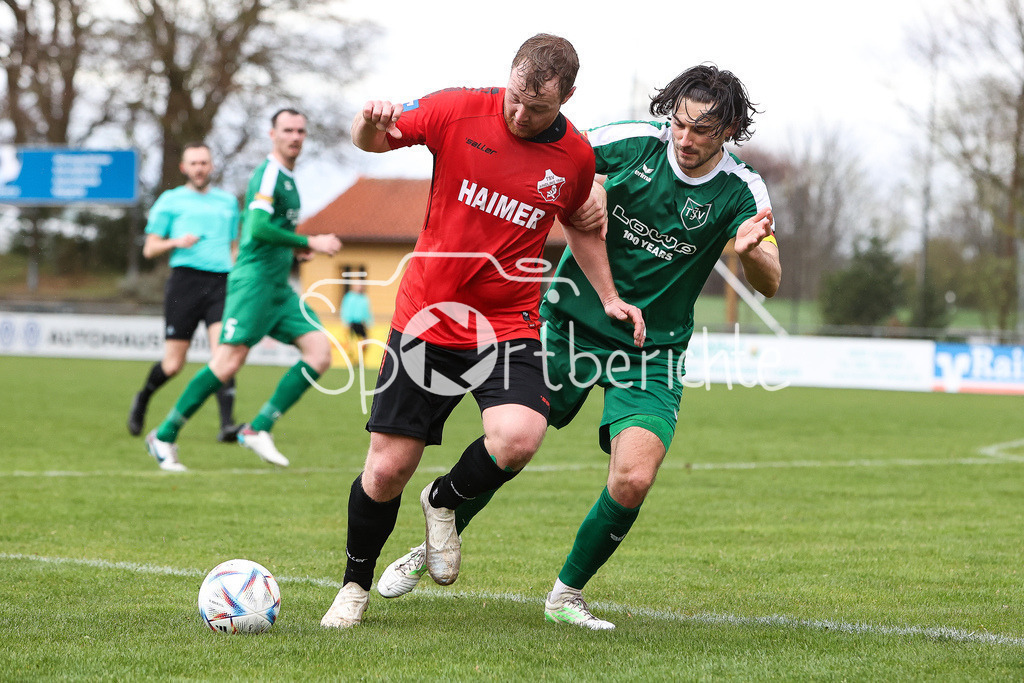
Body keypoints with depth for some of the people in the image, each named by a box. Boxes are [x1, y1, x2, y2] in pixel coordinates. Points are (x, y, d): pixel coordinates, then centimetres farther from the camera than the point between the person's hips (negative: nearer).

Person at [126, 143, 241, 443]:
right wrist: (176, 242, -10)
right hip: (185, 280, -2)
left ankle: (227, 424, -21)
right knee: (173, 364, -1)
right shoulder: (170, 201, 9)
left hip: (221, 281, 2)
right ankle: (143, 398, 30)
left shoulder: (228, 202, 19)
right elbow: (149, 249, 9)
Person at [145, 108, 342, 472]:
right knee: (228, 363, -14)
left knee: (319, 352, -5)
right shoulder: (268, 173, -10)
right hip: (254, 279, -9)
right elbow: (258, 228, -22)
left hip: (280, 290, 9)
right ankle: (164, 435, -2)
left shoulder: (287, 178, 20)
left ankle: (259, 428, -5)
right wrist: (309, 243, -19)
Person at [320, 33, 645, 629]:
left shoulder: (576, 157, -2)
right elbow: (372, 140, 3)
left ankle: (444, 501, 8)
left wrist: (610, 299, 10)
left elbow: (582, 225, 18)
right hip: (426, 318, -1)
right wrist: (371, 125, -21)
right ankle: (355, 586, 27)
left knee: (517, 440, -27)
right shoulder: (459, 111, -8)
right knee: (386, 471, -1)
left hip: (508, 328, 1)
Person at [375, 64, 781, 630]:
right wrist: (586, 187, -19)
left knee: (633, 480, -17)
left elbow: (769, 284, -17)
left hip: (652, 351, 0)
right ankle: (430, 551, 20)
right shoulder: (634, 141, -9)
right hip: (570, 322, 0)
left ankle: (566, 594, 6)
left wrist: (751, 249, -41)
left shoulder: (741, 191, -10)